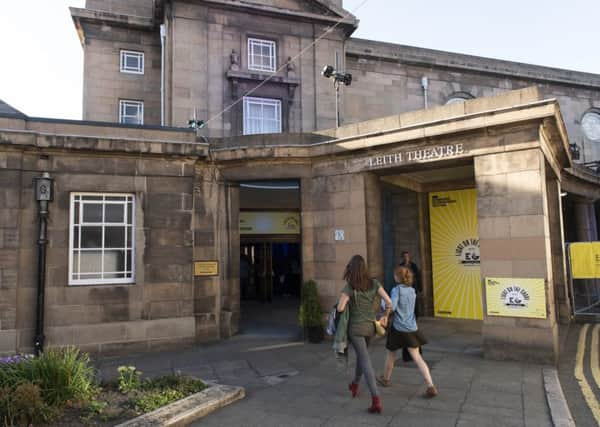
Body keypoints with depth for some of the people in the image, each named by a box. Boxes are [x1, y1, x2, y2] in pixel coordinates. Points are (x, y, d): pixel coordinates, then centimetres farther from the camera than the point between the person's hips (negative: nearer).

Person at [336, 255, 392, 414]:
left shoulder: (349, 287, -15)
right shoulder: (374, 283, -5)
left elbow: (340, 308, -23)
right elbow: (389, 301, -9)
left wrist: (341, 302, 0)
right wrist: (386, 318, 5)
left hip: (355, 328, -4)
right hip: (370, 327, 4)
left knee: (366, 362, -5)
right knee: (362, 355, 27)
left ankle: (376, 399, -15)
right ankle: (355, 385, 45)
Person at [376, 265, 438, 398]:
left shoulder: (397, 289, -12)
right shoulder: (412, 290, 7)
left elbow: (392, 307, -21)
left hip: (398, 329, -4)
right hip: (412, 328, 5)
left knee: (391, 354, 17)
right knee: (417, 357, 2)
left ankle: (386, 379, 35)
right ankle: (431, 387, -9)